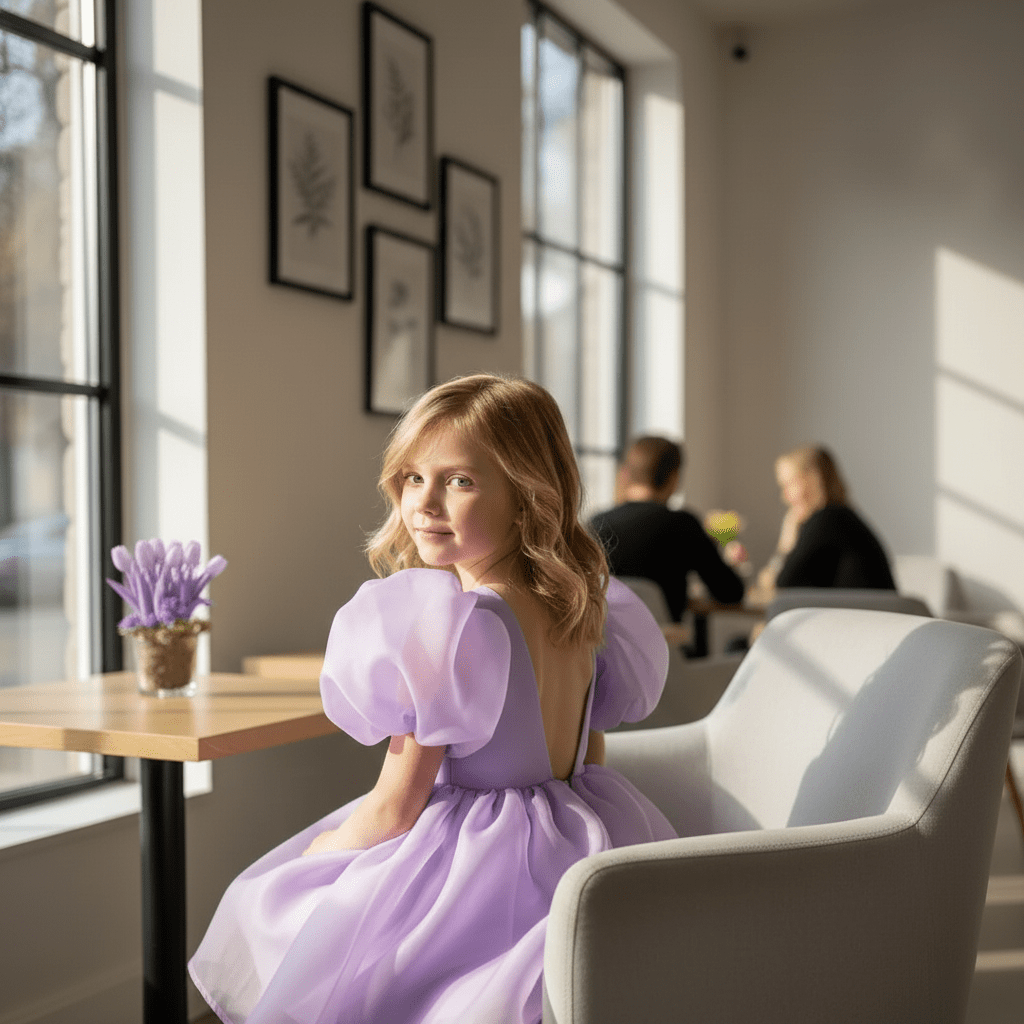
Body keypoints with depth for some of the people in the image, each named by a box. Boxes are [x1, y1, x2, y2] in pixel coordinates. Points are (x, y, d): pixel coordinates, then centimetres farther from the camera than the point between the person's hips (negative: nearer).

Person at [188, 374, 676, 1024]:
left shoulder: (447, 626, -24)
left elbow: (394, 809, -16)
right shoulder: (585, 610, 0)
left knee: (267, 905, 14)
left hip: (481, 869, -8)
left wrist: (319, 851, 2)